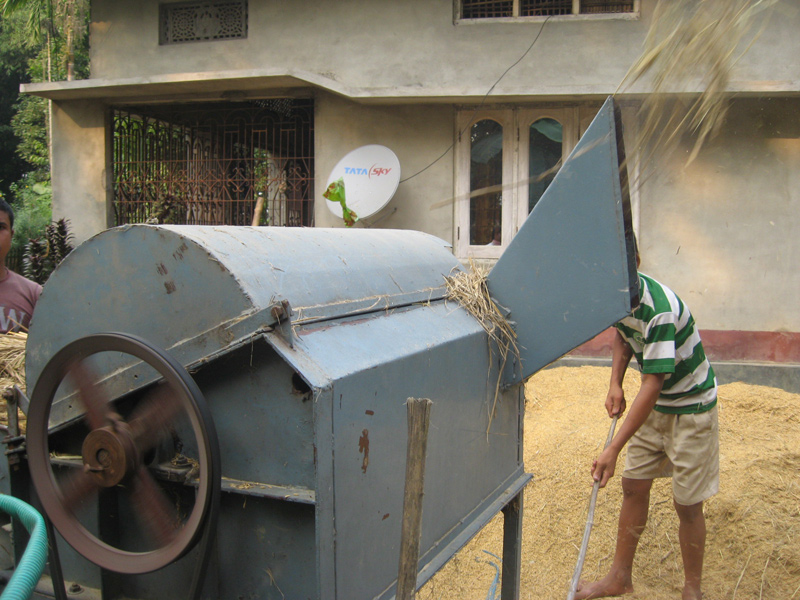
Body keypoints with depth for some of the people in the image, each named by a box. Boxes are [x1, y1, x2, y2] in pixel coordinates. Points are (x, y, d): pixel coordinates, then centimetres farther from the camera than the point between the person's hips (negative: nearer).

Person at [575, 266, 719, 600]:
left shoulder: (660, 310, -33)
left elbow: (651, 387, -33)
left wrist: (613, 450, -34)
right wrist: (615, 384, -3)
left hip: (691, 408, -7)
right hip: (653, 406, 7)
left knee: (686, 504, 2)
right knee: (633, 488, 12)